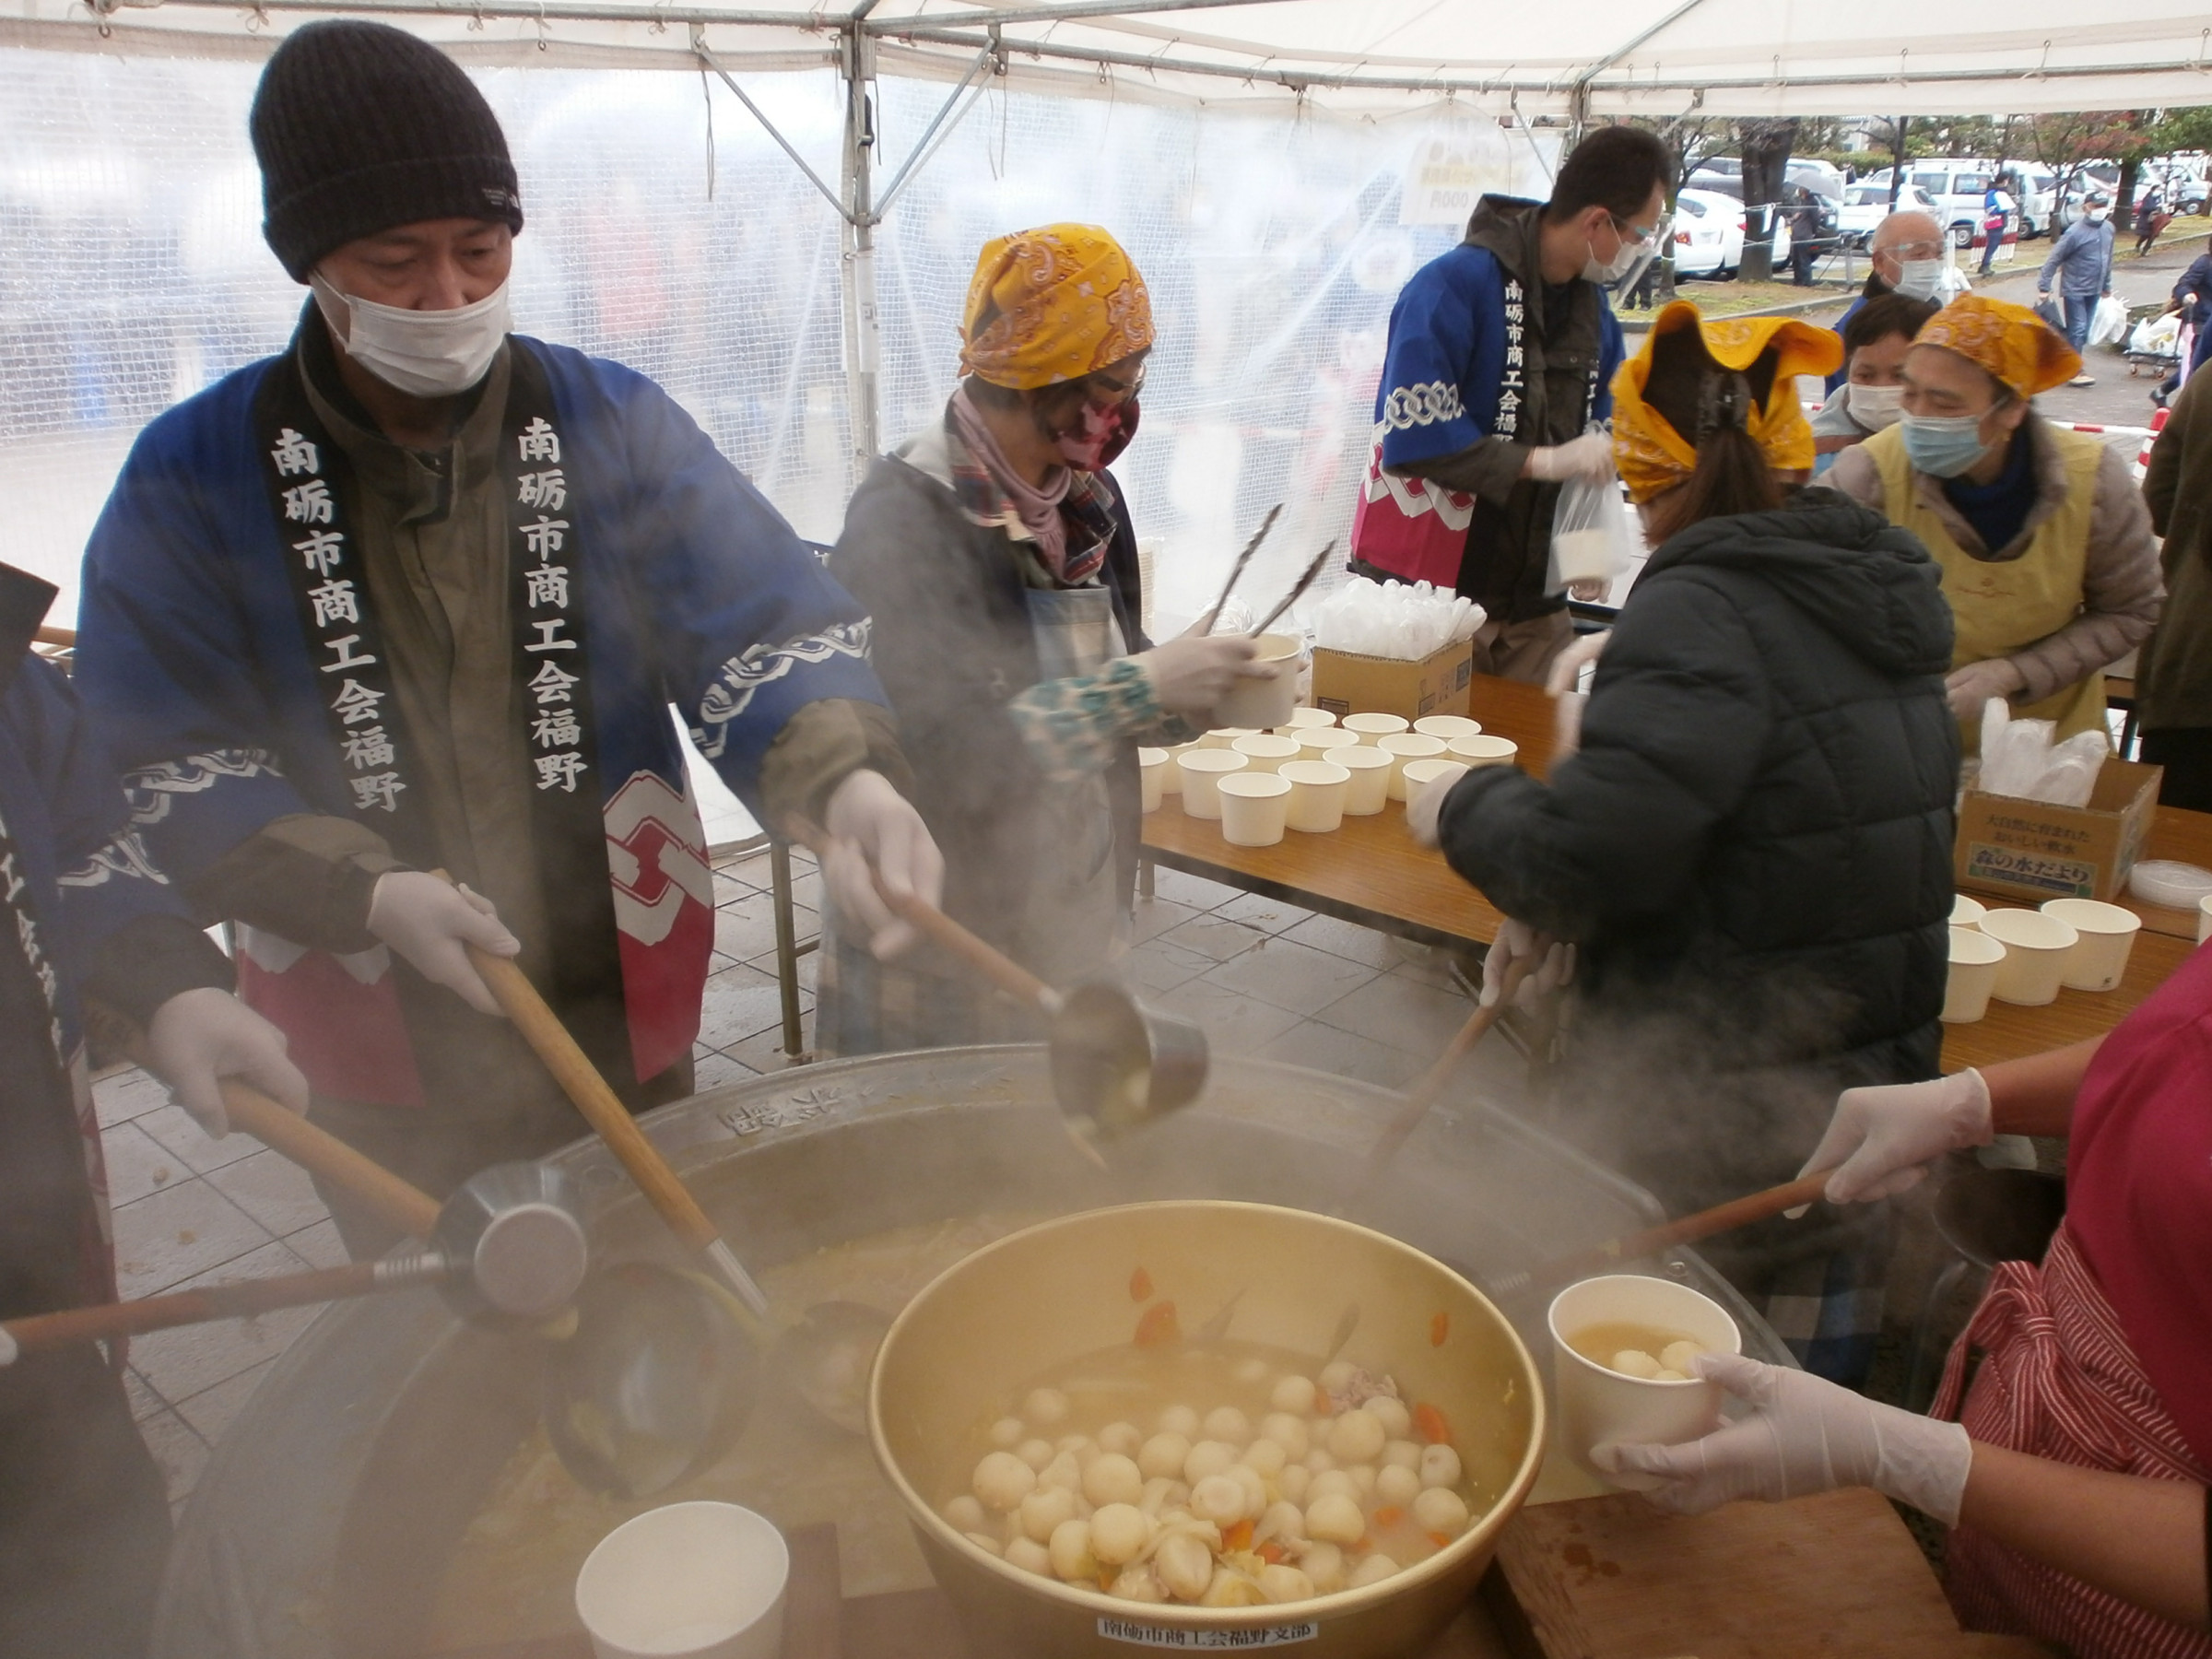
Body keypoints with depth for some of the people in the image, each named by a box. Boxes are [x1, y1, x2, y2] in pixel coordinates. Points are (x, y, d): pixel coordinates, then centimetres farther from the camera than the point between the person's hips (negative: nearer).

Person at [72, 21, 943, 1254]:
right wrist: (365, 893, -22)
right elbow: (162, 765, -6)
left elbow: (765, 623, -14)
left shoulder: (615, 425, -5)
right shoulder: (196, 478, -7)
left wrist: (848, 777, -35)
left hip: (632, 1028, 1)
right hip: (385, 1077, 0)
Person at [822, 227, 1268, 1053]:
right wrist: (1144, 686, -28)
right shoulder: (904, 519, -20)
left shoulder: (1087, 496, 2)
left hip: (1078, 919, 7)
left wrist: (1202, 692, -8)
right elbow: (941, 760, -28)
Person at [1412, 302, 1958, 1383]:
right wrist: (1564, 914, 2)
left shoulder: (1707, 607, -20)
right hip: (1871, 1084, 9)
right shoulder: (1870, 590, 9)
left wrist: (1463, 807, -11)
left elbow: (1590, 847, -31)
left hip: (1706, 1121, -9)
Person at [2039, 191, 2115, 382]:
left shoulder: (2108, 229, 5)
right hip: (2075, 290, -7)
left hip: (2094, 290, 7)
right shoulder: (2076, 232, -16)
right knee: (2077, 330, -7)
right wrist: (2044, 287, -17)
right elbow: (2054, 259, -14)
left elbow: (2108, 259, 15)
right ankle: (2074, 372, -4)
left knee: (2084, 331, 10)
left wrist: (2107, 286, 18)